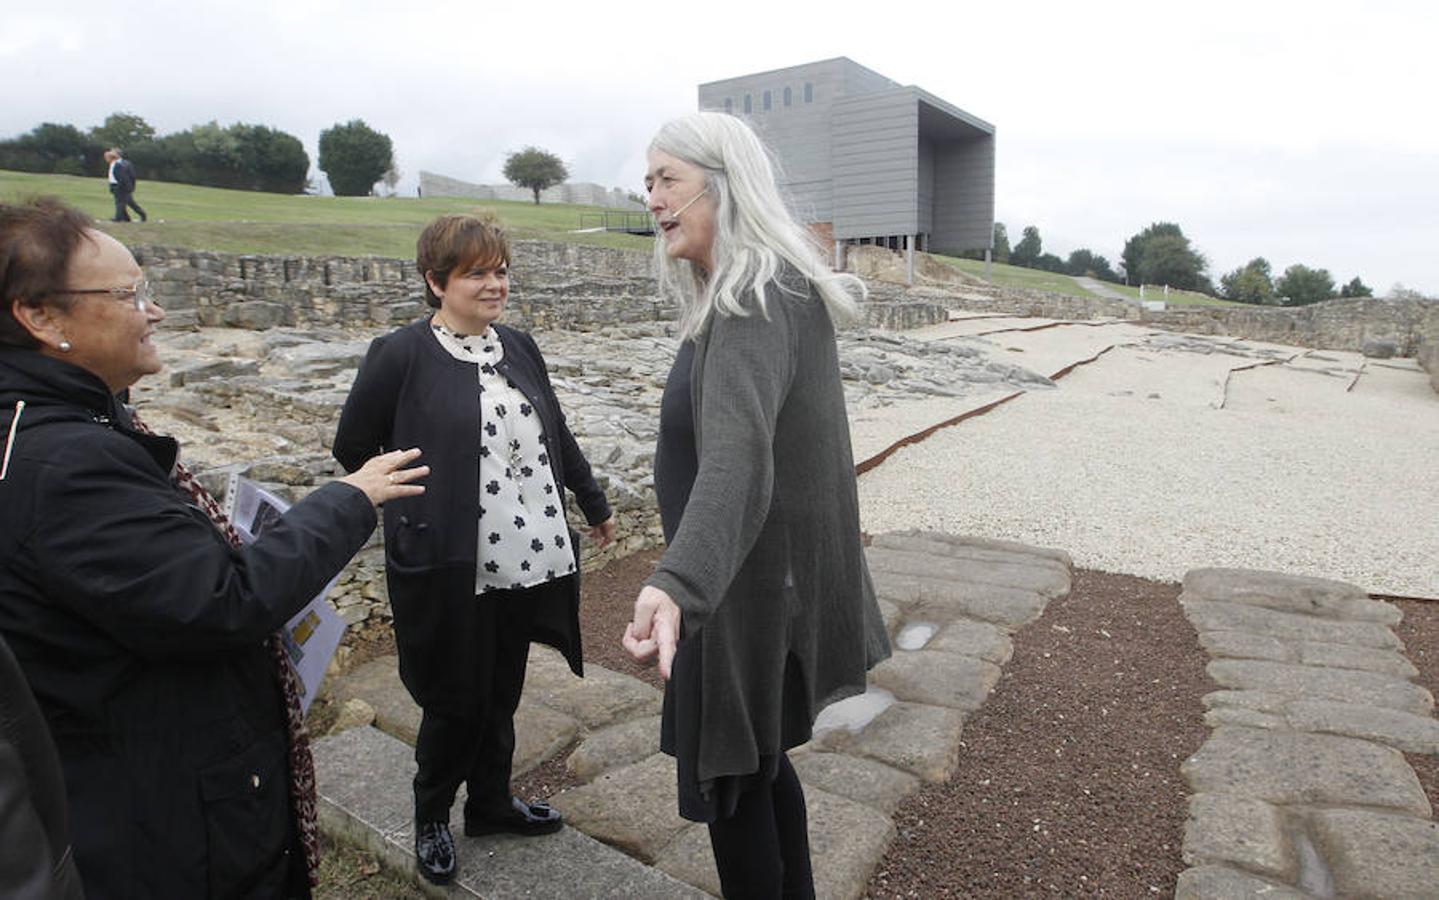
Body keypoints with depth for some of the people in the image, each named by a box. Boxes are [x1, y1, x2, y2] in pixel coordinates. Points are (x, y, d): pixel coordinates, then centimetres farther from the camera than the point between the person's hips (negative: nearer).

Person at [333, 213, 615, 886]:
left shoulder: (519, 348, 8)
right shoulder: (401, 356, -10)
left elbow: (556, 435, 17)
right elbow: (352, 450, -2)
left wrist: (595, 505, 23)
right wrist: (411, 507, 1)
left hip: (526, 562, 5)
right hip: (449, 570, -5)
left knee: (502, 695, 18)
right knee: (455, 703, 9)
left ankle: (491, 803, 39)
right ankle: (431, 818, 34)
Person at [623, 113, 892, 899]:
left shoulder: (756, 303, -23)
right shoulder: (743, 292, 8)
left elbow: (738, 453, -42)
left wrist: (676, 583, -56)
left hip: (753, 579, -10)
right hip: (761, 566, 10)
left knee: (727, 773, 8)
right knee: (759, 758, 23)